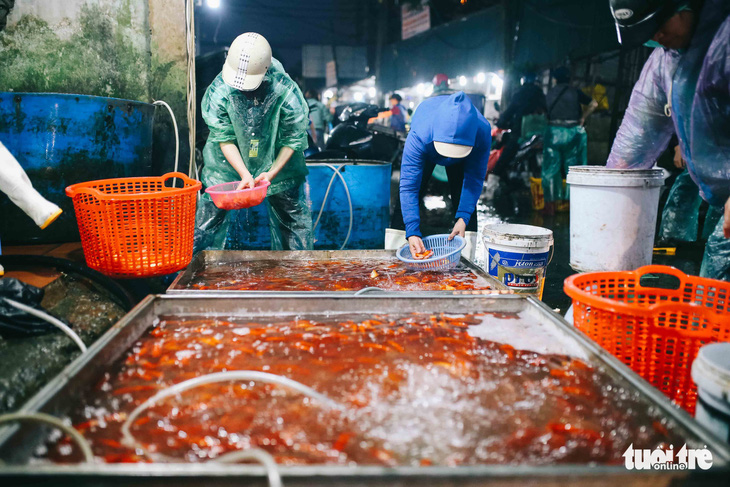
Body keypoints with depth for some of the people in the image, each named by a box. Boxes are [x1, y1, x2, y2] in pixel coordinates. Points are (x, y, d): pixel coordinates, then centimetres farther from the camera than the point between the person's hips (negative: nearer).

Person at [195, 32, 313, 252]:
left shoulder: (287, 93, -27)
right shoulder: (218, 91, -23)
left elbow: (293, 140, -16)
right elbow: (224, 138, -17)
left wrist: (273, 172, -25)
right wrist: (244, 174, -27)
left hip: (278, 162, 0)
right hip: (229, 163, 1)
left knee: (292, 215, 8)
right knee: (212, 211, 4)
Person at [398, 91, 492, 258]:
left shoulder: (482, 132, -42)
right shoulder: (419, 136, -46)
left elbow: (474, 178, -30)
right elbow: (408, 186, -43)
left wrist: (463, 217, -41)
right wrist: (412, 232, -51)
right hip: (426, 151, 0)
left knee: (464, 200, -7)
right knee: (407, 199, -5)